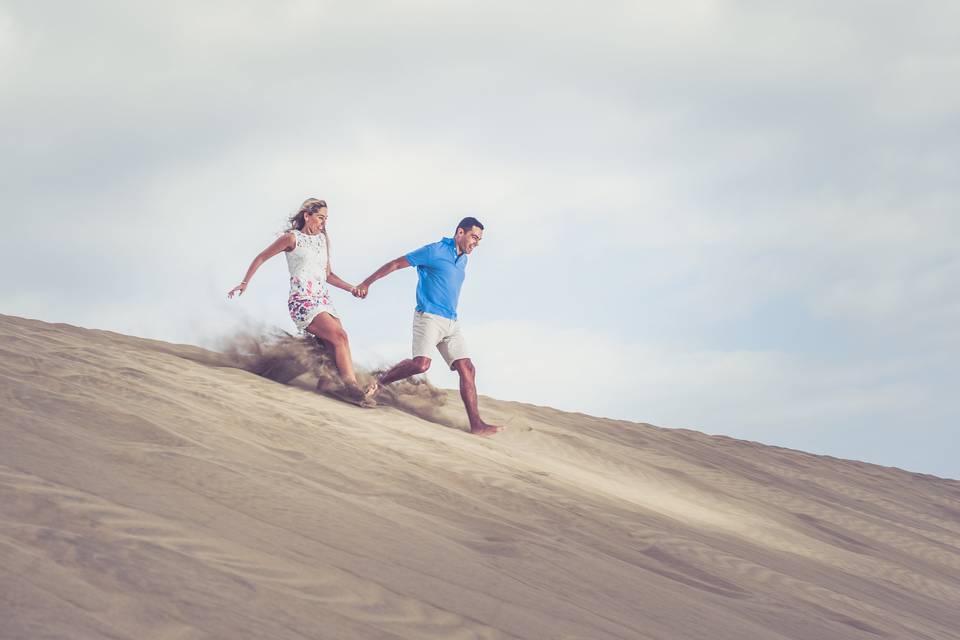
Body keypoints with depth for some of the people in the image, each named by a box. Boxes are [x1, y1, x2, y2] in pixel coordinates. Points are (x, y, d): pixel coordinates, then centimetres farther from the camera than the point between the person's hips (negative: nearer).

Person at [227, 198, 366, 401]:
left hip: (324, 300, 7)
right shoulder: (292, 238, 0)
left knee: (337, 348, -13)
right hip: (302, 301, -7)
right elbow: (261, 258, 7)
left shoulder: (323, 239, 18)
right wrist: (244, 283, 4)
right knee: (340, 336, -24)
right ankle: (353, 386, -29)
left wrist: (352, 289, 13)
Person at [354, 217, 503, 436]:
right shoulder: (434, 251, -4)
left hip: (451, 323, 8)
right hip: (429, 317, -8)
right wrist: (366, 283, -3)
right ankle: (380, 382, -4)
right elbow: (395, 264, -2)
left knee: (467, 369, -4)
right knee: (421, 364, -27)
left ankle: (476, 424, -7)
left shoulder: (462, 260, 19)